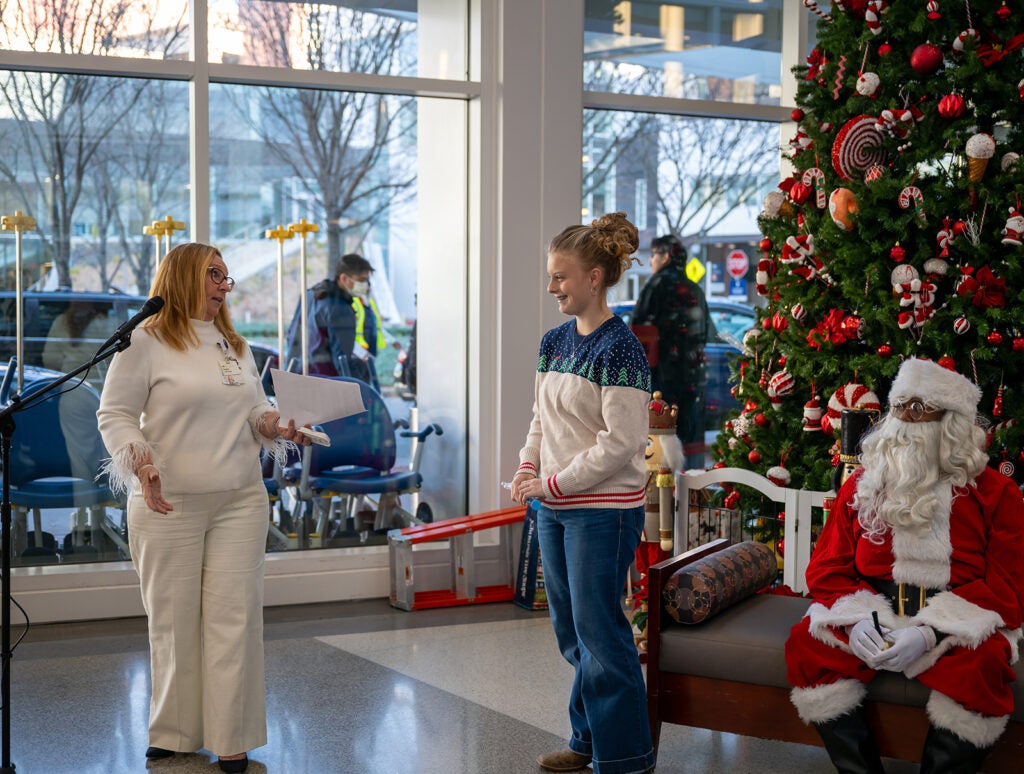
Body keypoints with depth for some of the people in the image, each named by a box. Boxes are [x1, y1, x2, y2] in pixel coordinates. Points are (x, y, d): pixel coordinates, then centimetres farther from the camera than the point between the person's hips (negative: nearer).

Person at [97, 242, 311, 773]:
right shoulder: (146, 341, -3)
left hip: (241, 501, 4)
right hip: (168, 505, -4)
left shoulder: (236, 346, 16)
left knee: (234, 616, 2)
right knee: (173, 619, 4)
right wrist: (140, 462, -21)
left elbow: (256, 410, 21)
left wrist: (276, 426, -1)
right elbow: (115, 413, -6)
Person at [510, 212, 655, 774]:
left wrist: (554, 483, -16)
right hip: (554, 508, 8)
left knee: (600, 633, -1)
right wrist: (527, 468, -1)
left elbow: (621, 443, -18)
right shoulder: (554, 342, 9)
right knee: (571, 631, 16)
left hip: (603, 510, -8)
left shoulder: (619, 349, -16)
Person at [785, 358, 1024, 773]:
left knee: (980, 666, -35)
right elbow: (827, 568, 8)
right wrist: (856, 619, -15)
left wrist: (930, 632, -20)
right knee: (807, 645, -24)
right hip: (872, 612, 3)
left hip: (957, 624, -2)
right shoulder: (862, 485, 12)